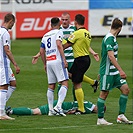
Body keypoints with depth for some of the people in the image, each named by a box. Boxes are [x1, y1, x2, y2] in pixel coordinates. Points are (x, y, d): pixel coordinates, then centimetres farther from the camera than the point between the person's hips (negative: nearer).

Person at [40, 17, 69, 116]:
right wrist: (64, 59, -18)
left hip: (48, 62, 7)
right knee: (64, 83, -9)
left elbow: (42, 51, 18)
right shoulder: (58, 32, 0)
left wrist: (45, 64, 27)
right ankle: (58, 106, -25)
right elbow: (59, 45, -15)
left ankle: (51, 110, 8)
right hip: (57, 60, -7)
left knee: (51, 86, 10)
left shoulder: (45, 36, 19)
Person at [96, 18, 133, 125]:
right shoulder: (109, 38, -17)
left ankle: (121, 115, 5)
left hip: (114, 72, 9)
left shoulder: (112, 38, 13)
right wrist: (120, 70, -31)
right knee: (104, 93, -2)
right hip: (107, 72, -9)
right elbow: (111, 56, -27)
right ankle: (100, 119, 6)